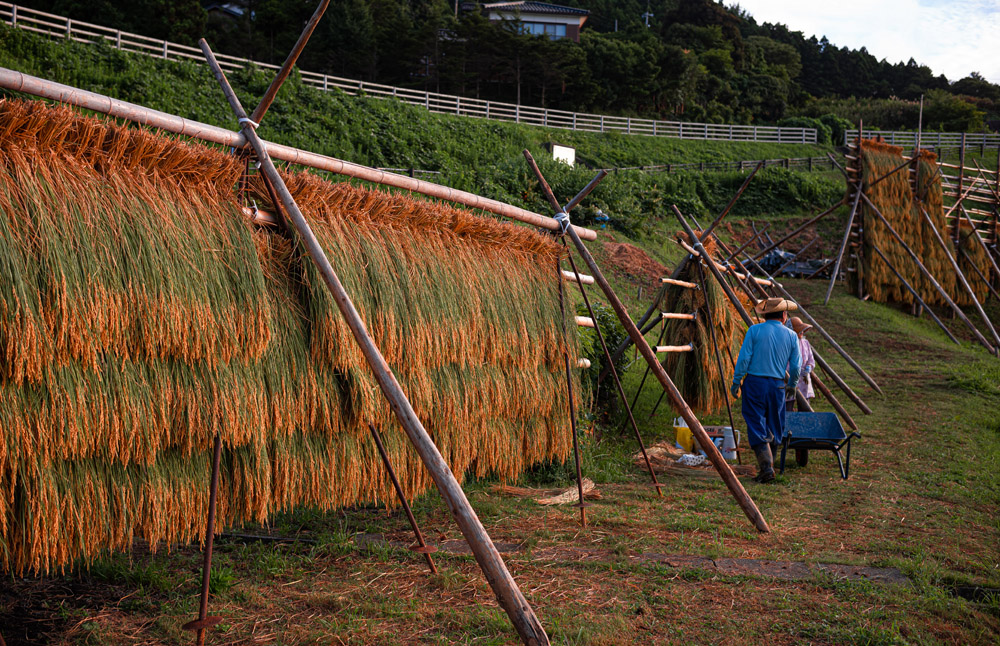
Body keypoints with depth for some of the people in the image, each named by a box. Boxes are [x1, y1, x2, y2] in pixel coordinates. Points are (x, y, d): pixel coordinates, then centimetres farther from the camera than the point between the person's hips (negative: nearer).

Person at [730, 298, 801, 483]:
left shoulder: (754, 331, -3)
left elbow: (744, 358, -7)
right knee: (774, 427, 14)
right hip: (777, 385, 2)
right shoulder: (791, 335, 4)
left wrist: (736, 382, 1)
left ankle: (766, 467, -14)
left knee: (756, 426, -3)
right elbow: (796, 365, 6)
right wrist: (792, 385, 23)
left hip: (754, 384, -2)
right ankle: (769, 465, 20)